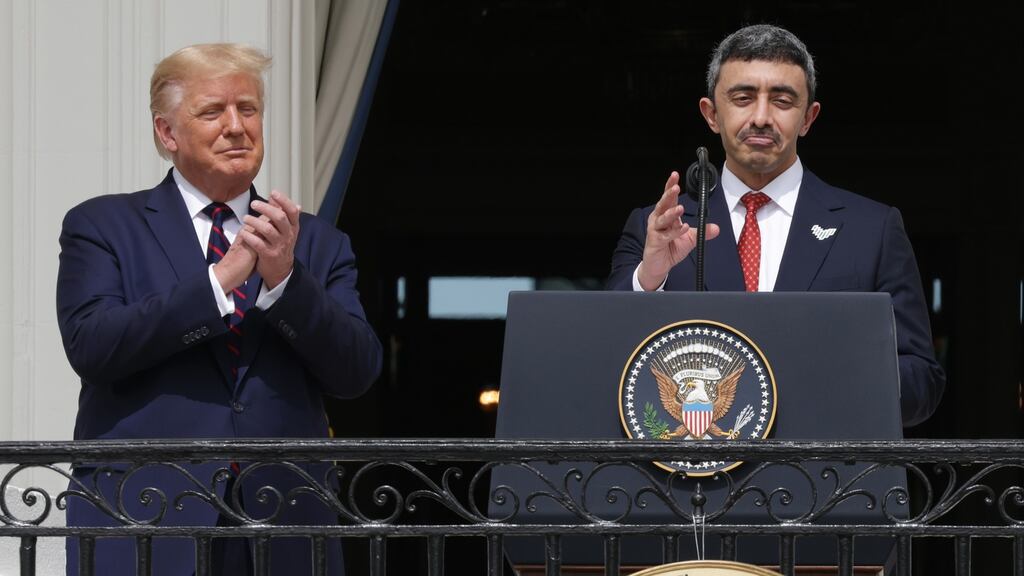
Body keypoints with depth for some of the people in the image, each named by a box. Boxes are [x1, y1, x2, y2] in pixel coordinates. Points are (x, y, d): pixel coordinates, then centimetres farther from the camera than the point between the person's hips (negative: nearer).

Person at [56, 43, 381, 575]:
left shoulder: (316, 243, 14)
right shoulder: (101, 226, 7)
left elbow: (357, 372, 2)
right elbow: (90, 344, -10)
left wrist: (285, 278, -13)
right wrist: (220, 279, -15)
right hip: (142, 526, -2)